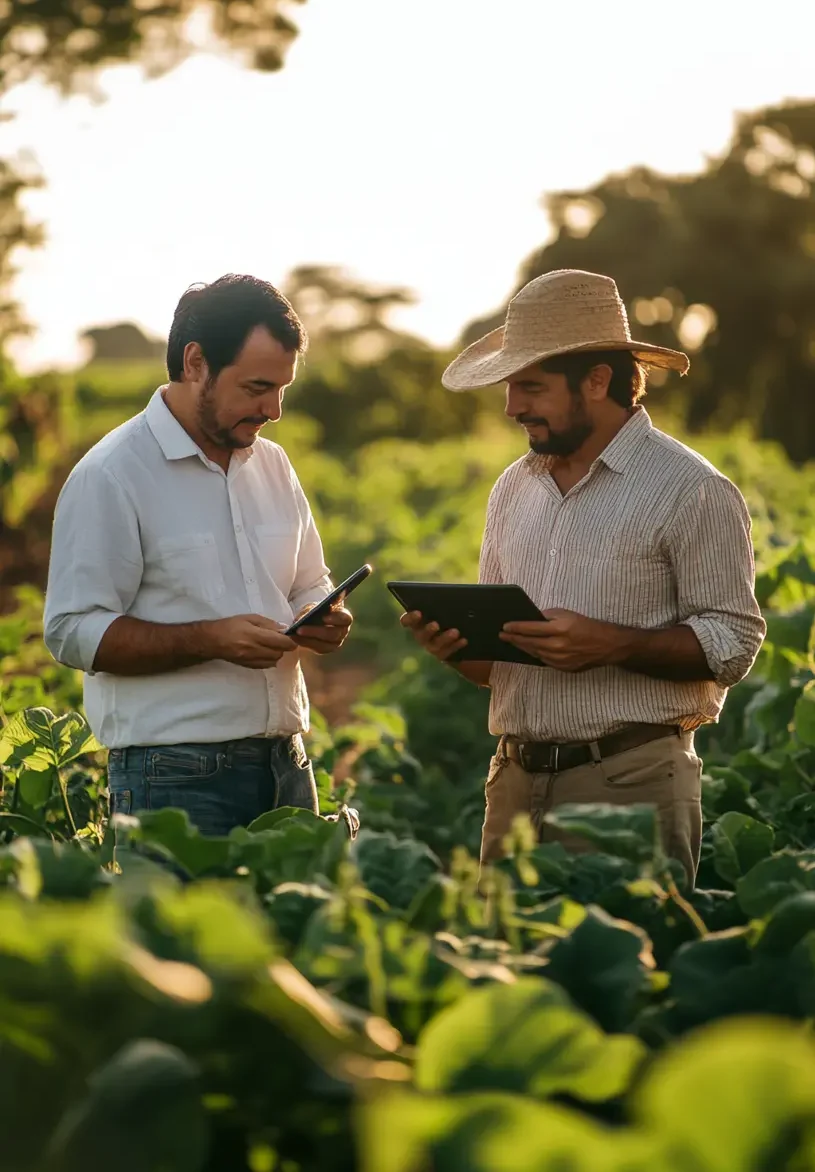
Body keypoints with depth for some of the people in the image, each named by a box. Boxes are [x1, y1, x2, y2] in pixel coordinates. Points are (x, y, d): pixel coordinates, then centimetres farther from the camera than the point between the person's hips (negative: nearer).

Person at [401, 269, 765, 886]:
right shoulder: (515, 488, 16)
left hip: (630, 783, -6)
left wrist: (610, 645, -20)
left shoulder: (690, 491, -4)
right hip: (516, 781, 6)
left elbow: (733, 642, -9)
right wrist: (458, 643, 0)